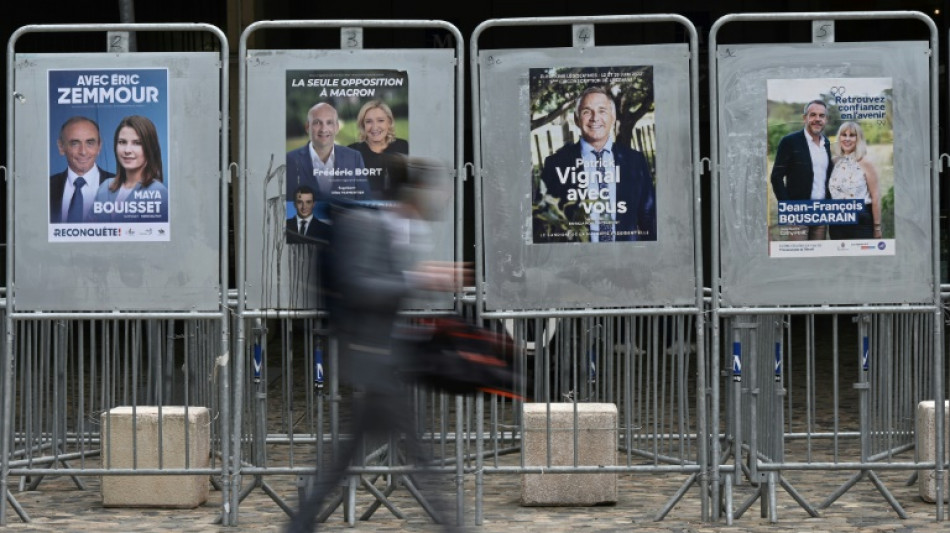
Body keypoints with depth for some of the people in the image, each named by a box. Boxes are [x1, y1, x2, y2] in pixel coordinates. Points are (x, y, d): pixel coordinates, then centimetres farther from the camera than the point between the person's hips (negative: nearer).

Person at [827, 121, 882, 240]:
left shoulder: (864, 163, -3)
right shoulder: (836, 162, 9)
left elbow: (875, 197, -5)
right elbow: (831, 193, 12)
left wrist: (877, 227, -7)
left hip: (861, 221, -4)